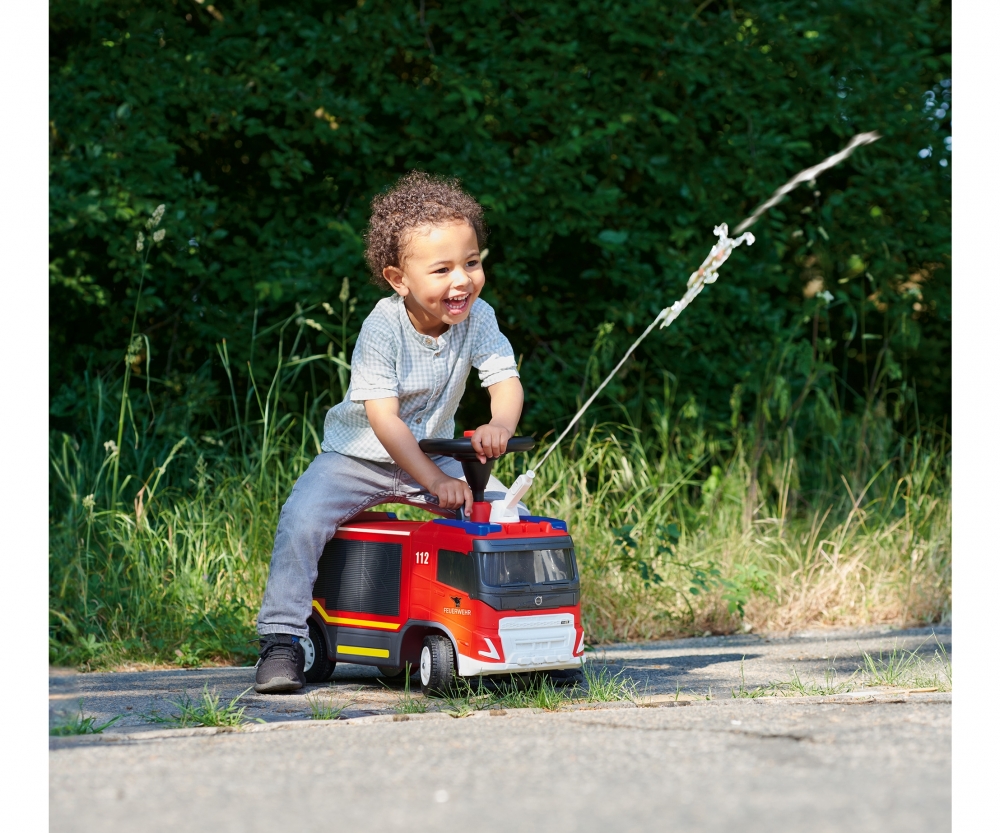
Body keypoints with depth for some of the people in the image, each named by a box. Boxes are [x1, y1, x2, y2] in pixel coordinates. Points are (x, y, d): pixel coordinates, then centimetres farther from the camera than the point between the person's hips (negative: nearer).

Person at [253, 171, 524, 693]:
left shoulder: (477, 318, -12)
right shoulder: (382, 328, -25)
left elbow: (505, 380, -17)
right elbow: (383, 417, -30)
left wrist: (499, 425, -42)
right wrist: (434, 482, -39)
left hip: (433, 453, 4)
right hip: (360, 454, -4)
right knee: (302, 517, -26)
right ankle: (282, 639, -16)